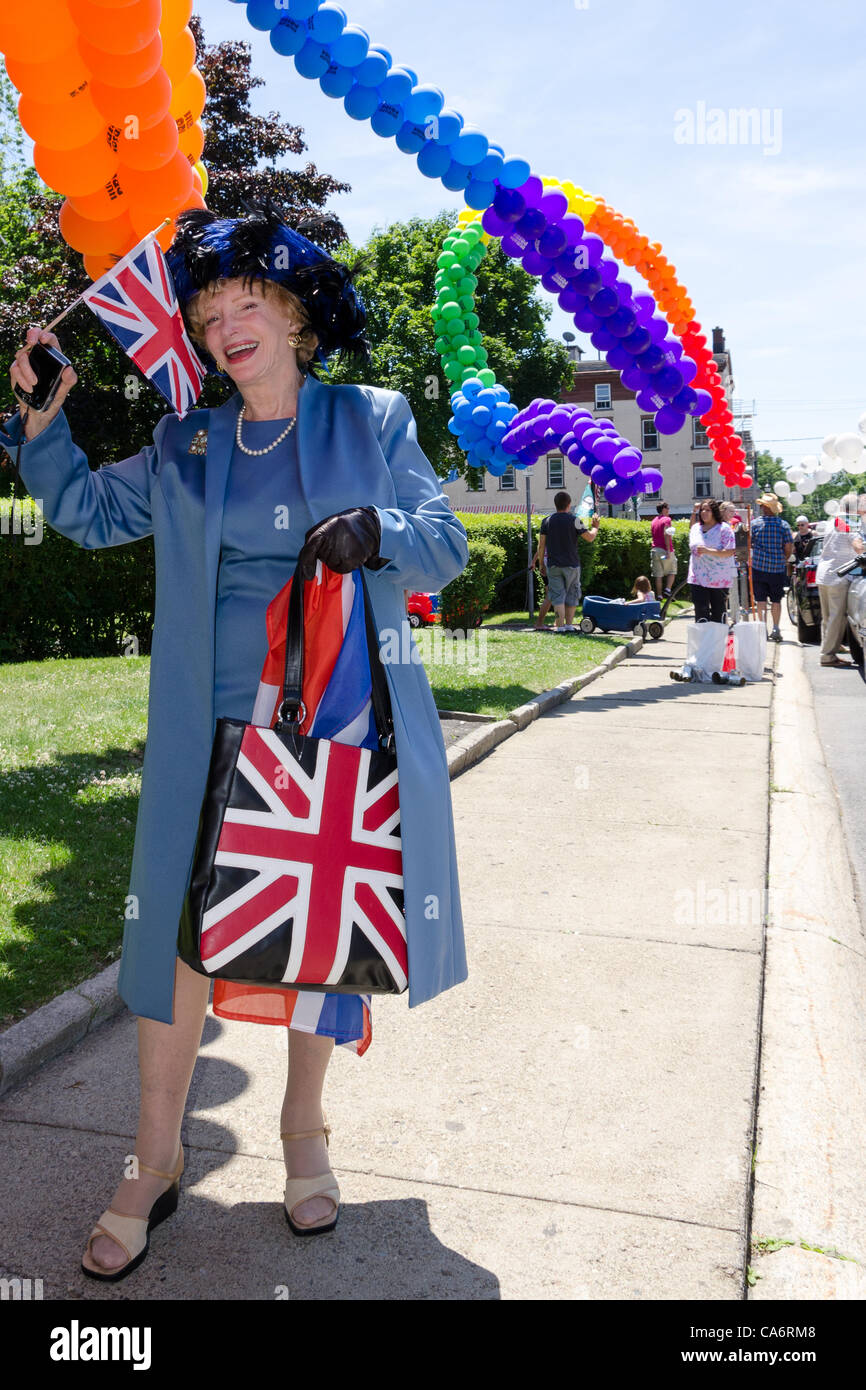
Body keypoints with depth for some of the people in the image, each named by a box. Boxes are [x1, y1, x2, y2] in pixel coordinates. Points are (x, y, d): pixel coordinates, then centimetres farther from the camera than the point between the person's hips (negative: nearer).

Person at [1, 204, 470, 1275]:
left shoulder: (372, 421, 5)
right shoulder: (185, 446, 11)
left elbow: (447, 543, 2)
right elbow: (87, 511, 19)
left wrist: (377, 532, -18)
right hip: (215, 735, 2)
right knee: (182, 934, 2)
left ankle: (304, 1130, 33)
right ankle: (156, 1164, 21)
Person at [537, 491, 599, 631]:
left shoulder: (547, 521, 3)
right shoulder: (573, 520, -5)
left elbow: (541, 545, 2)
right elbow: (589, 537, -6)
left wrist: (541, 564, 10)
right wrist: (595, 527, 14)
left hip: (553, 565, 1)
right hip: (571, 564, -1)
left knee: (558, 595, 0)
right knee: (571, 595, 11)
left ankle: (560, 626, -9)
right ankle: (569, 624, 12)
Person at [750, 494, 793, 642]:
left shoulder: (755, 523, -5)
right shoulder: (783, 524, -3)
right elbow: (789, 548, -4)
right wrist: (784, 560, 14)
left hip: (759, 567, -1)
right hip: (778, 568, 1)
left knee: (761, 599, 5)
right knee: (776, 600, 9)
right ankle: (775, 629, 8)